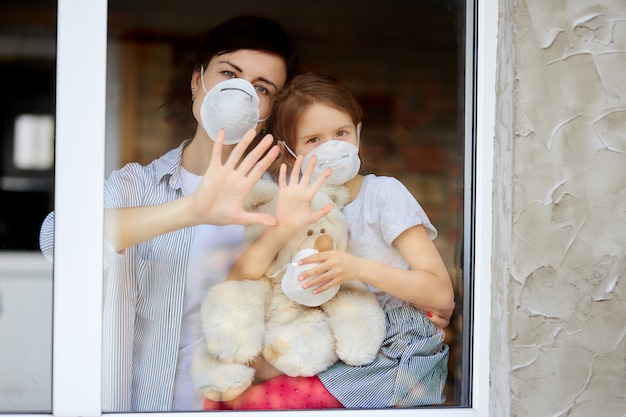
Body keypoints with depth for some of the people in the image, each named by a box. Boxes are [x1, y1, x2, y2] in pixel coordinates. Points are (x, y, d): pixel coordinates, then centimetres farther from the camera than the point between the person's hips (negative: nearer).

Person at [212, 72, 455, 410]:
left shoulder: (383, 193, -6)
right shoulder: (300, 207, 7)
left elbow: (442, 294, -12)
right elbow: (235, 284, -8)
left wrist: (359, 268, -26)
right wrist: (282, 228, -25)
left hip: (398, 354, -5)